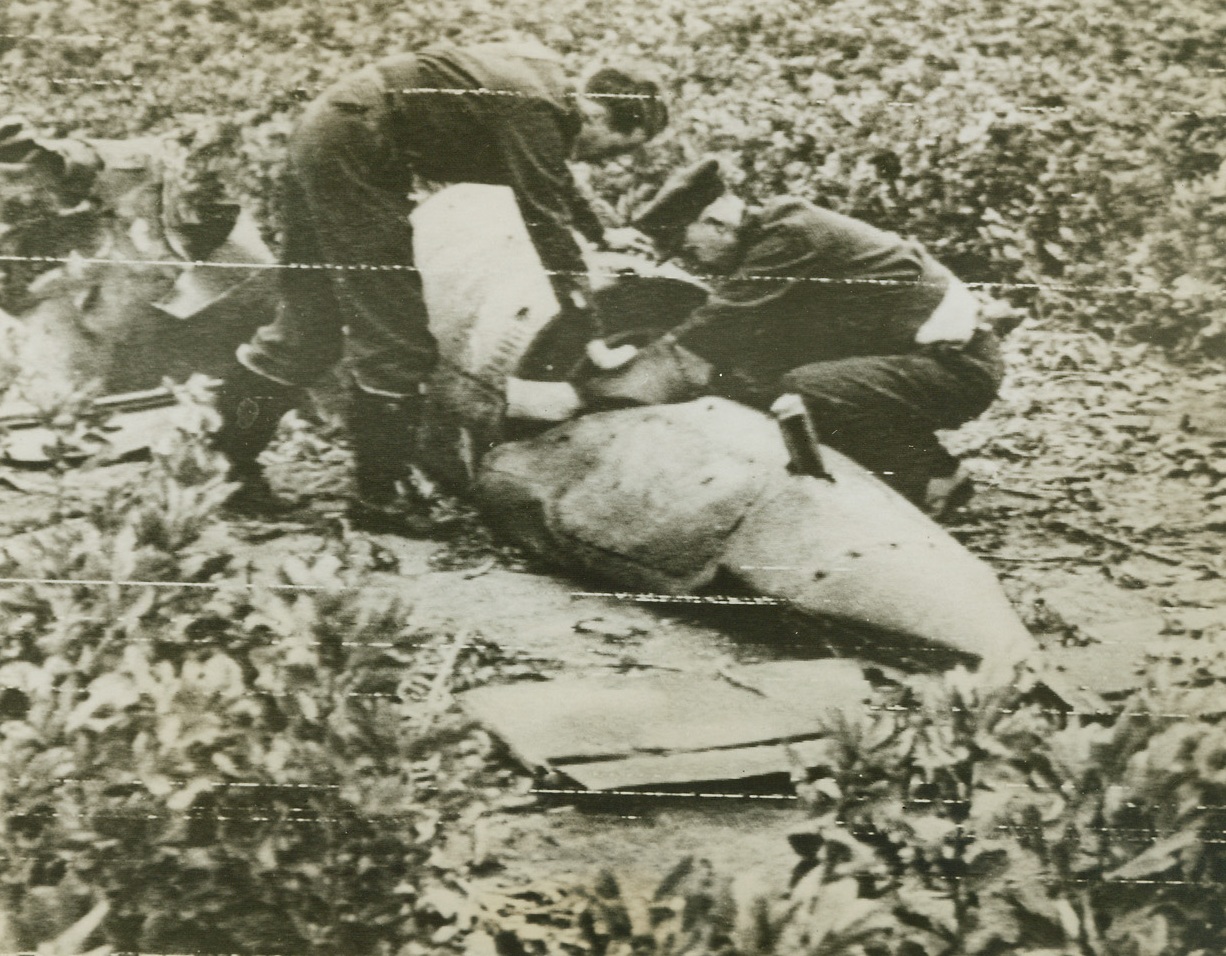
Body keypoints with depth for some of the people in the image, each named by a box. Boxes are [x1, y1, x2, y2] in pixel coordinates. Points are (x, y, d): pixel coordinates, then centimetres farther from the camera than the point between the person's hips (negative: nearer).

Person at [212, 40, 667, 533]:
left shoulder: (544, 83, 10)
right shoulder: (534, 109, -19)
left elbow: (553, 178, 30)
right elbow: (546, 219, -22)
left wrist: (602, 235, 42)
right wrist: (590, 331, -20)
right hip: (351, 154, -10)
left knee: (310, 326, 15)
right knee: (395, 335, -4)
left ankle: (221, 459, 23)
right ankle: (380, 496, 5)